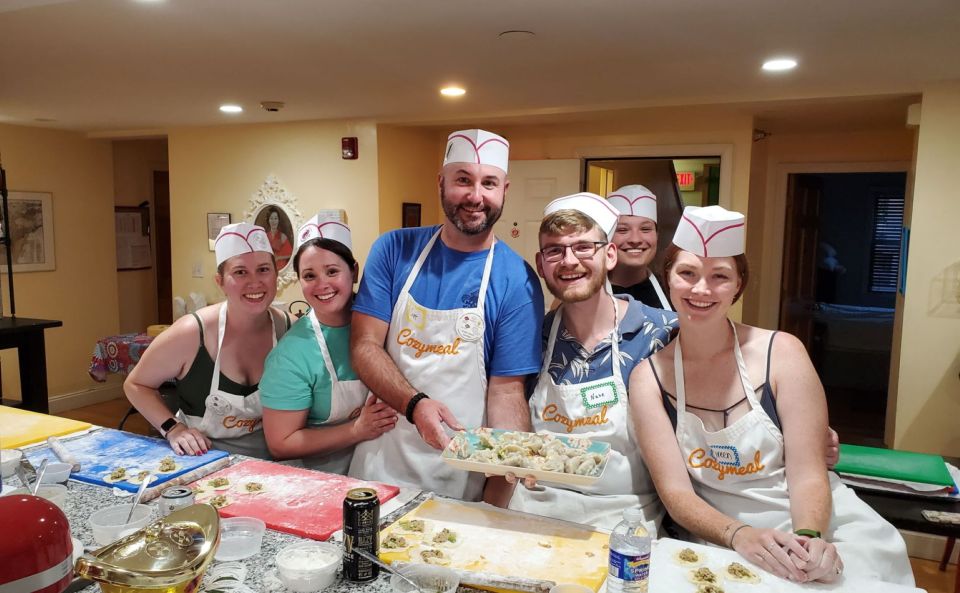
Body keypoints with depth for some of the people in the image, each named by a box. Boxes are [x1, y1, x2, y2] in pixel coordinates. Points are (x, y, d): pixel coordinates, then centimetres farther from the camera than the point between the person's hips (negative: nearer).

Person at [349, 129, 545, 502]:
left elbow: (506, 389, -8)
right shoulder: (394, 250, -4)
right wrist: (415, 404, -23)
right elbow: (364, 346, -7)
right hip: (381, 457, 2)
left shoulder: (517, 282, -10)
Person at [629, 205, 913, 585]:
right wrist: (739, 535, -25)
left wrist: (808, 538, -26)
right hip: (719, 541, -1)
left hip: (811, 527, 1)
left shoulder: (782, 353, -7)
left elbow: (807, 475, -8)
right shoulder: (648, 377, -6)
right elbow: (675, 491, -9)